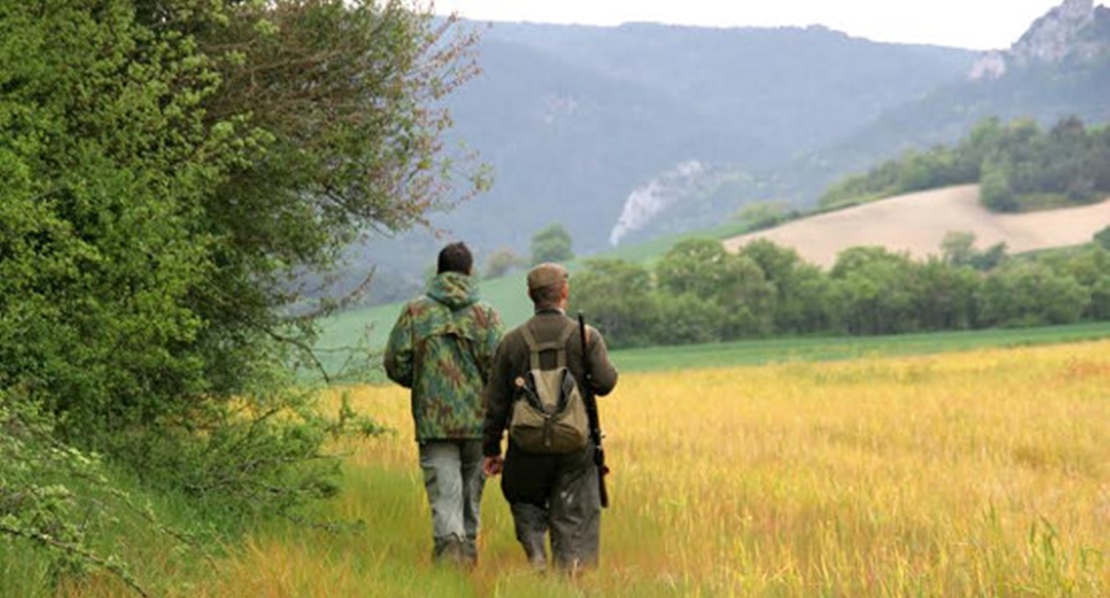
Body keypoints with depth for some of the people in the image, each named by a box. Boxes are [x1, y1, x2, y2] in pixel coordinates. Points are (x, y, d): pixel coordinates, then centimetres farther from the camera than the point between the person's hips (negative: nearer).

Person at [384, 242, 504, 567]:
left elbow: (396, 364, -1)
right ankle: (468, 555, 23)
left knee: (445, 497, -4)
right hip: (478, 421, 1)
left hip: (434, 421, -1)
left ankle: (450, 552, -20)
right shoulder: (486, 314, -1)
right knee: (471, 494, 15)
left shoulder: (415, 311, 1)